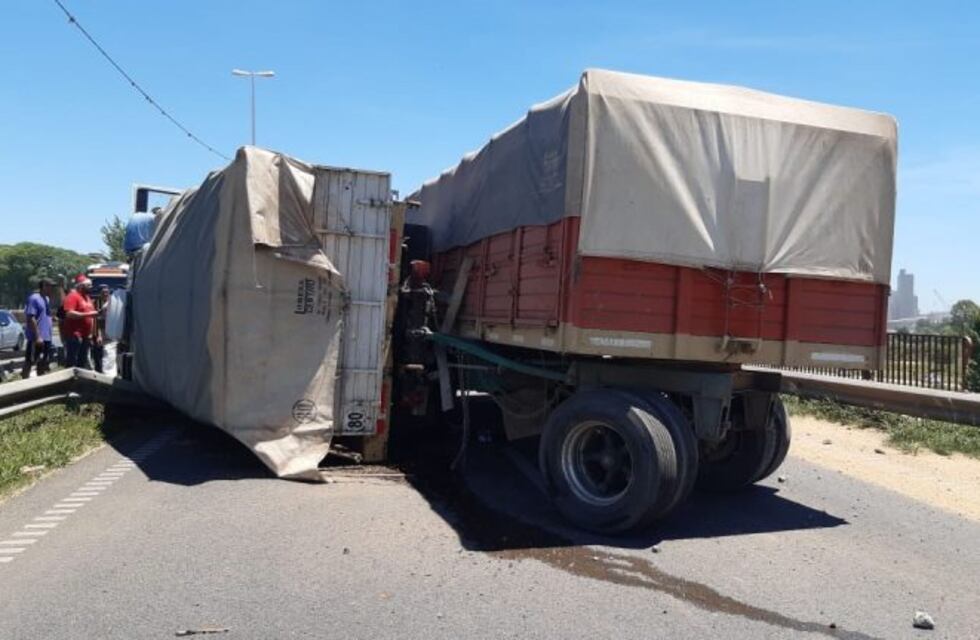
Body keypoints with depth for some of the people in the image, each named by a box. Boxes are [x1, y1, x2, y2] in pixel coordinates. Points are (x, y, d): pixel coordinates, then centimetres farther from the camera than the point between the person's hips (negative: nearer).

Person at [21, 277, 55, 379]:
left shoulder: (47, 298, 13)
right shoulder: (34, 298, -14)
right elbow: (31, 318, -19)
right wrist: (37, 336, -21)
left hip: (46, 337, 9)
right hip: (36, 338, -9)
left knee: (43, 363, 14)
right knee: (29, 362, -1)